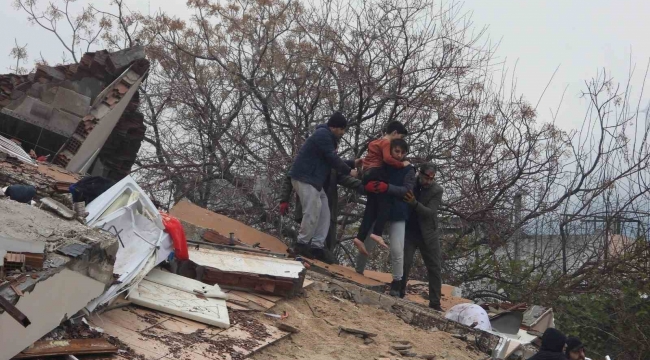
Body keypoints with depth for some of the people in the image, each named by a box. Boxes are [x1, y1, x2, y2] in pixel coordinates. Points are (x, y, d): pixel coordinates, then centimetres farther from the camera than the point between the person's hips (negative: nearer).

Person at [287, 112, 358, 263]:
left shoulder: (328, 137, 19)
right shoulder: (323, 135, -14)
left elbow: (331, 159, 23)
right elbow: (332, 159, -17)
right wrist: (349, 171, -8)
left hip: (313, 179, 11)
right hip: (304, 177, -11)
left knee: (324, 212, 5)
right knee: (312, 211, -14)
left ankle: (317, 246, 3)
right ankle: (302, 244, -3)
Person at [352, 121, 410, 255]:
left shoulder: (376, 142, 28)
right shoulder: (386, 142, -3)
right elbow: (387, 159, -18)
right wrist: (402, 164, -10)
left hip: (368, 175, 9)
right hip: (377, 174, -9)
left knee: (371, 208, 0)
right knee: (385, 204, -14)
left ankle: (360, 238, -12)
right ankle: (377, 233, -30)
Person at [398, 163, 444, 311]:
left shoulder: (437, 190, -10)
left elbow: (430, 212, -20)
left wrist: (414, 203, -35)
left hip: (428, 234, 0)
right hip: (408, 231, 0)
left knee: (435, 269, 1)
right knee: (404, 263, -8)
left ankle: (435, 304, 9)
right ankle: (398, 296, 7)